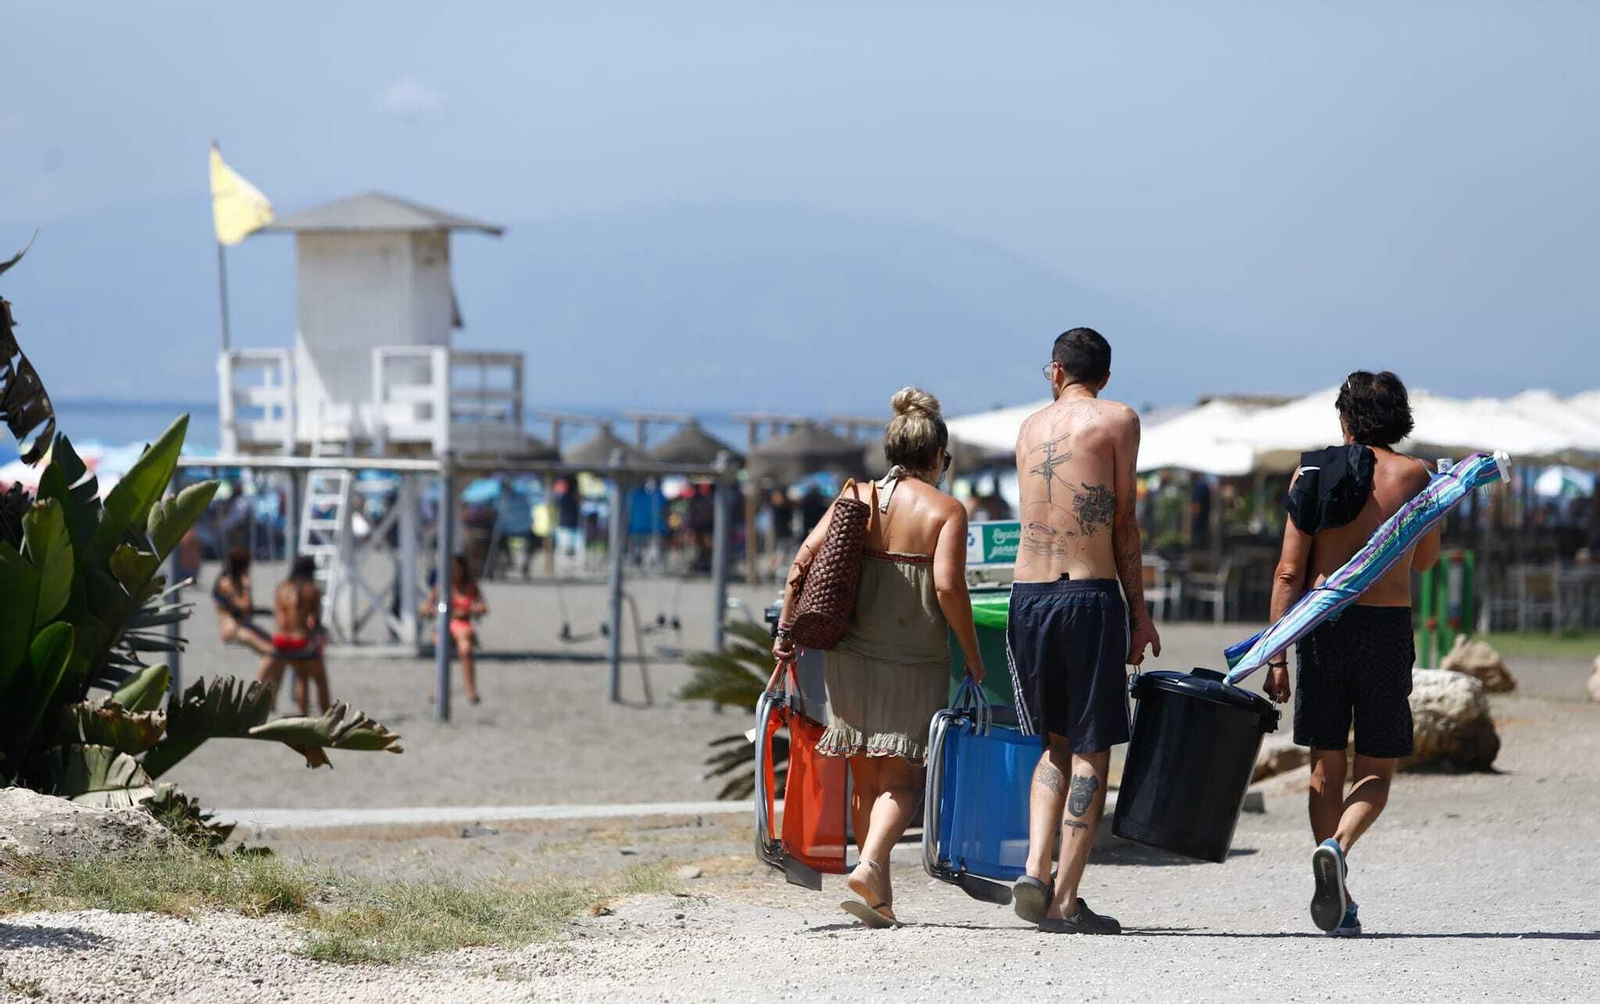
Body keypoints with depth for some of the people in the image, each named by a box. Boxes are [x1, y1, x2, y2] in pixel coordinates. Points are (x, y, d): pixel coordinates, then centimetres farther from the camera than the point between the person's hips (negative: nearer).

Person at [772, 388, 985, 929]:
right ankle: (871, 862, -24)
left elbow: (803, 561, -1)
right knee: (900, 777, 2)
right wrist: (973, 657, -6)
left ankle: (881, 901, 15)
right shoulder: (946, 510, -3)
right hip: (915, 661, -3)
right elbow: (948, 586, -14)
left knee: (866, 777, 12)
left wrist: (786, 630, 4)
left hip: (851, 656, 3)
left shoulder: (857, 498, 7)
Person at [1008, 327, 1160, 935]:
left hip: (1027, 596, 5)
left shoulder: (1030, 427, 16)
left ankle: (1035, 871, 2)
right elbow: (1123, 523, -1)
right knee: (1091, 751, 2)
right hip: (1091, 596, -5)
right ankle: (1065, 903, -2)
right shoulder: (1117, 420, 2)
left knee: (1056, 744, 19)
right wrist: (1139, 612, 3)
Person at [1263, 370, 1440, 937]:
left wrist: (1277, 658, 1)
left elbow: (1290, 572, -1)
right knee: (1376, 769, 8)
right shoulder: (1414, 476, 0)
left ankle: (1338, 909, 9)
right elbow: (1425, 561, 14)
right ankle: (1338, 845, -23)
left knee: (1326, 765, 10)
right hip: (1387, 626, -1)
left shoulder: (1311, 473, 2)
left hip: (1322, 626, 1)